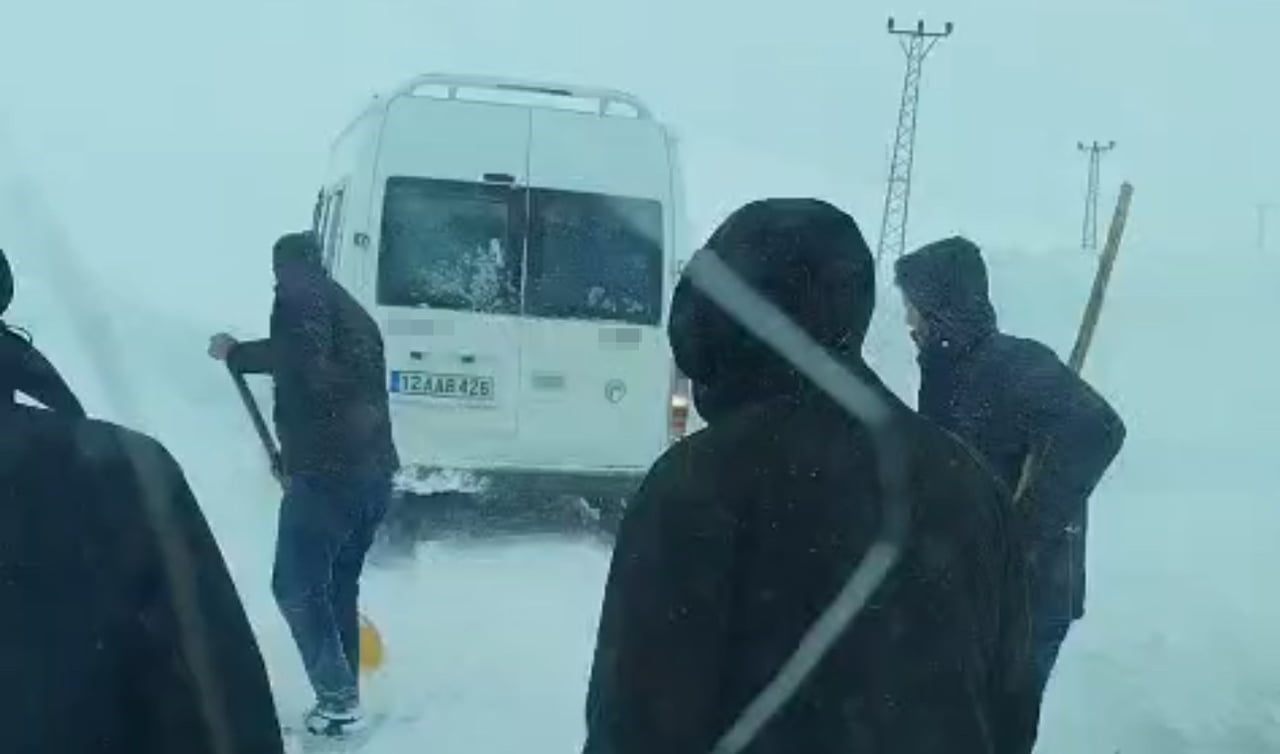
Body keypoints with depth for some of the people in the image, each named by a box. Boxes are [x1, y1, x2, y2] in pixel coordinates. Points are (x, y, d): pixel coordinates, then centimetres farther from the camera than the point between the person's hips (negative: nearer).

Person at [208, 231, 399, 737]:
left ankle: (338, 700, -1)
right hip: (373, 470, 8)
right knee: (339, 587, 16)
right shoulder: (353, 311, 26)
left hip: (327, 469, -8)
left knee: (296, 587, 0)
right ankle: (344, 698, 18)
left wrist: (236, 353, -7)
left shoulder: (300, 293, 0)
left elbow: (302, 357, -20)